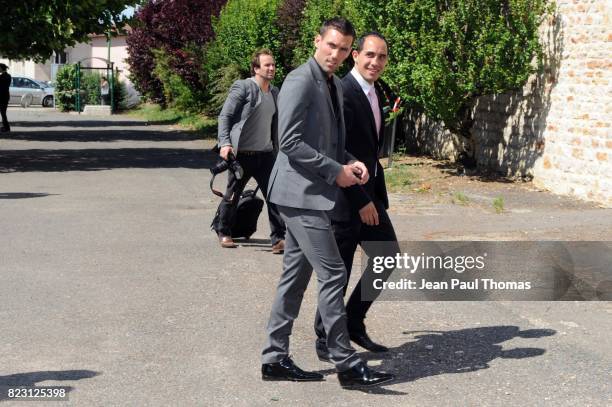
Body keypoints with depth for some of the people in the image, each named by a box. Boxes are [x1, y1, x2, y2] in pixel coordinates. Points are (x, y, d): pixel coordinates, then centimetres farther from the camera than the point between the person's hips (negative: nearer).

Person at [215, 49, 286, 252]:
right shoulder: (243, 87, -8)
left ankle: (278, 239, -2)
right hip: (242, 154, -5)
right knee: (232, 196, 9)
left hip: (266, 154, 5)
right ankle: (224, 232, 29)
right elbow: (225, 116, -9)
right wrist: (224, 143, -20)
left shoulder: (275, 92, 10)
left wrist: (277, 150, 17)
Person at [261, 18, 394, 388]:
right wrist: (336, 171, -16)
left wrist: (350, 162, 4)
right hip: (301, 193, -10)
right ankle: (346, 364, -1)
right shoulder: (300, 81, -13)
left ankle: (275, 358, 18)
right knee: (333, 274, -8)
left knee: (297, 275, 11)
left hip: (311, 193, 10)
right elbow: (290, 141, -19)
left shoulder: (335, 86, 16)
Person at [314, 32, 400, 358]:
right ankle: (326, 341, 15)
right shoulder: (343, 93, -17)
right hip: (345, 196, -9)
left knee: (388, 254, 12)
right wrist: (361, 201, -20)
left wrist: (379, 197, 15)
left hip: (368, 193, 9)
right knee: (338, 270, 0)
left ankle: (353, 322, 23)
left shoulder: (373, 94, 13)